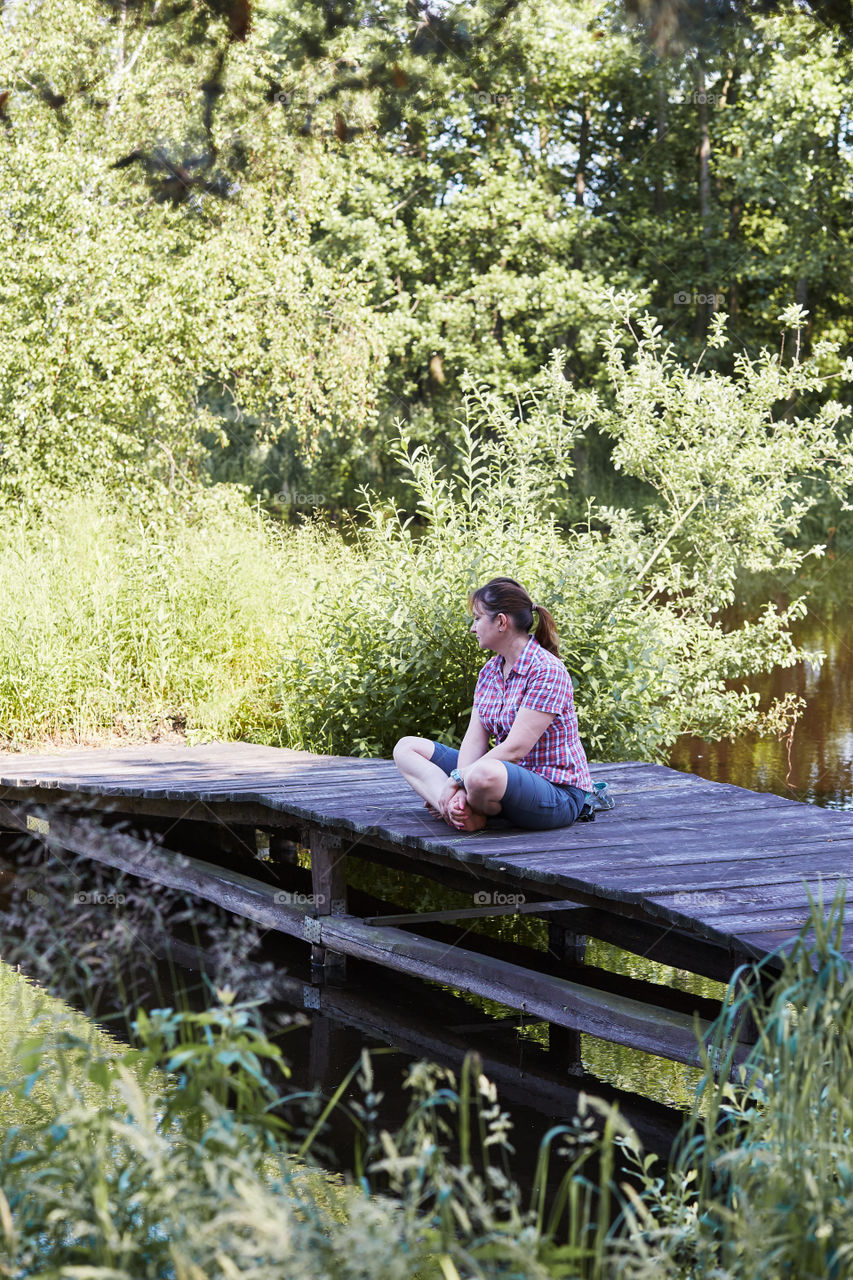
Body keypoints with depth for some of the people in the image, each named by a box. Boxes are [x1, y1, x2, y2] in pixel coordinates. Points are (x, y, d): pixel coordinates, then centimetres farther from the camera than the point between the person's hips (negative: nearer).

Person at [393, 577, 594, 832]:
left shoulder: (547, 672, -17)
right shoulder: (490, 671, 10)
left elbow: (514, 748, -22)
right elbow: (475, 739, 0)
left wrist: (457, 779, -21)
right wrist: (460, 790, -18)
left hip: (557, 793, -9)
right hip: (509, 775, 9)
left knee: (485, 775, -43)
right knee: (407, 747, 5)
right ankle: (462, 813, -19)